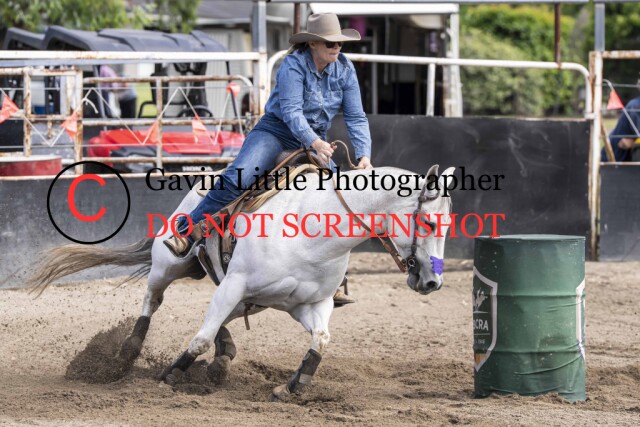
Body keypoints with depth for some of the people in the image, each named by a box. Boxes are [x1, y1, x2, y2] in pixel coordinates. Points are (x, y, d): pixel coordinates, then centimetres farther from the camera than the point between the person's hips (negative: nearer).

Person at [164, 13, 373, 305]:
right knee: (236, 178, -30)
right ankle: (185, 235, -27)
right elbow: (291, 111, -27)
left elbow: (356, 117, -2)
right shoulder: (294, 65, -17)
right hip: (275, 132, -6)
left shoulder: (344, 69, -2)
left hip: (316, 143, 6)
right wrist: (315, 142, -42)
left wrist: (364, 155, -16)